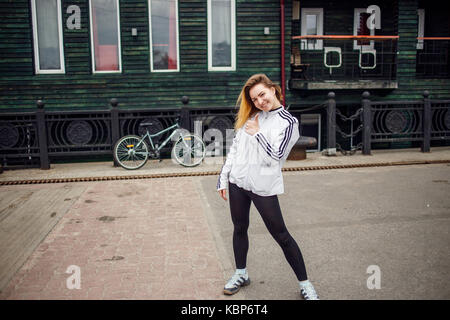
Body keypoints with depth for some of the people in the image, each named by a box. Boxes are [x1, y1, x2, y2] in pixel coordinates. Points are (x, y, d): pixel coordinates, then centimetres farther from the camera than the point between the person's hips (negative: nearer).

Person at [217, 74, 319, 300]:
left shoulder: (288, 122, -6)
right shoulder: (251, 117, 9)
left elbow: (275, 157, -14)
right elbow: (234, 148, 12)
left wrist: (257, 134, -11)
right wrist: (223, 178, 10)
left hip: (263, 186, -5)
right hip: (237, 182, 5)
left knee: (281, 235, 1)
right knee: (239, 229, 16)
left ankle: (304, 283, 15)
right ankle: (241, 274, 36)